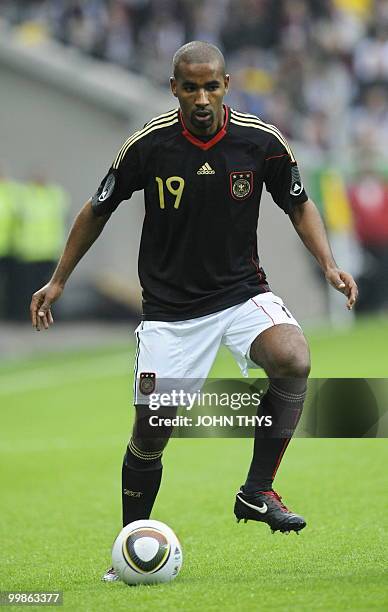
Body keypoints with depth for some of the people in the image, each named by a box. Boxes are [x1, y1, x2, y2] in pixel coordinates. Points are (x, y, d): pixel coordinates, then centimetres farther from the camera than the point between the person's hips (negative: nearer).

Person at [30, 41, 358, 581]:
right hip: (169, 308, 0)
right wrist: (58, 282, 9)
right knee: (150, 435, -1)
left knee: (293, 359, -30)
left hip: (242, 291, 0)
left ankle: (257, 491, -15)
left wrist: (329, 265, -7)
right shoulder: (147, 145, -11)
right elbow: (98, 210, 5)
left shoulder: (262, 141, -9)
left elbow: (299, 205, 8)